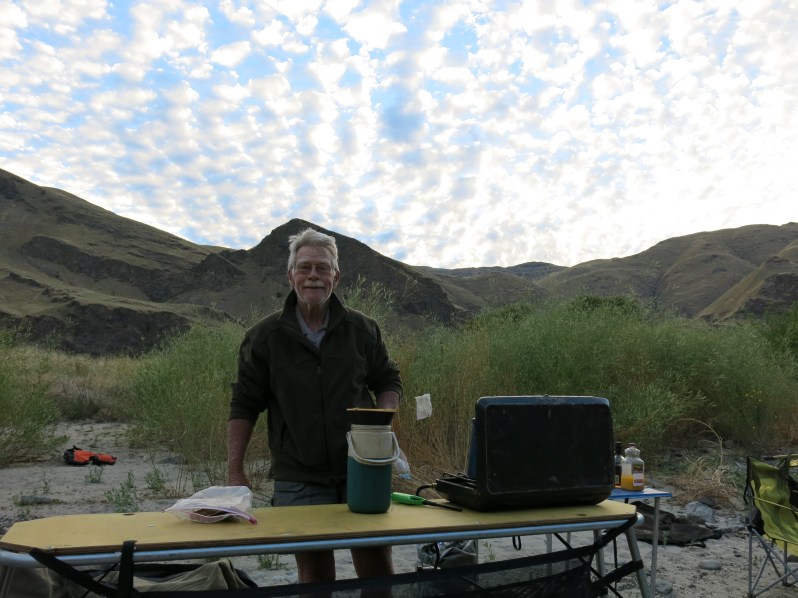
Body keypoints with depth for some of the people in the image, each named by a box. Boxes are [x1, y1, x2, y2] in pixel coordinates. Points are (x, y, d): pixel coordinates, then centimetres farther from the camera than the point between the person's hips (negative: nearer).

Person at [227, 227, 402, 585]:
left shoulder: (363, 330, 3)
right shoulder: (265, 336, -1)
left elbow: (389, 381, 13)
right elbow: (245, 406, 2)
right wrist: (235, 472, -2)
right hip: (299, 483, -1)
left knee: (378, 571, 8)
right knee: (315, 576, 8)